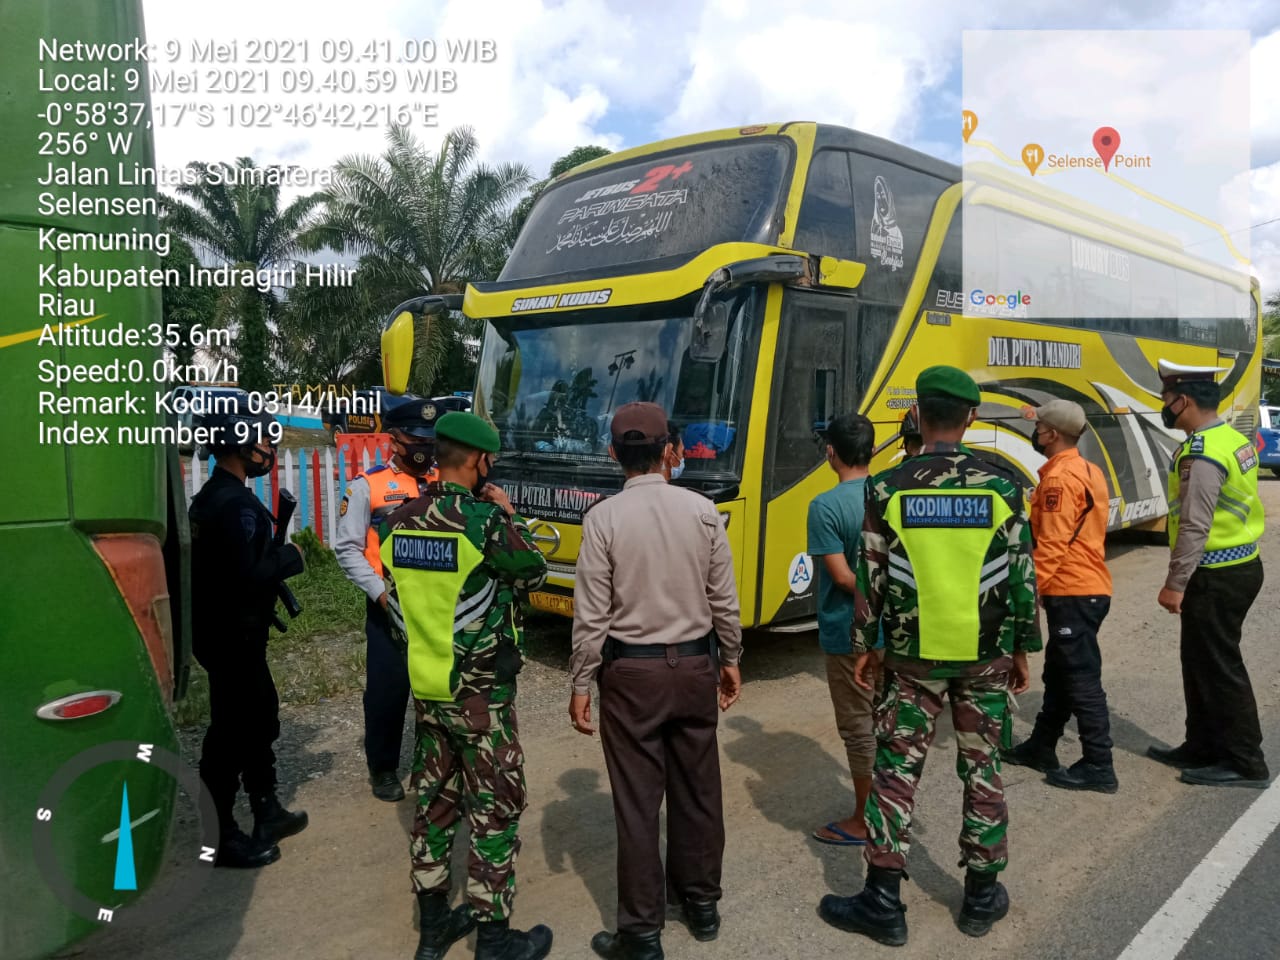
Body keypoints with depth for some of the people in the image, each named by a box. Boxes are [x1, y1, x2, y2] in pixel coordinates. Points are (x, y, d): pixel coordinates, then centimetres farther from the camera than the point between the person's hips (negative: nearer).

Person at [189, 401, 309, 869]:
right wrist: (289, 557, -14)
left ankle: (267, 813, 33)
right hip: (233, 637, -10)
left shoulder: (211, 496, 10)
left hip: (222, 631, 10)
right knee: (232, 733, 1)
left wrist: (273, 552, 3)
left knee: (260, 717, 20)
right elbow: (245, 577, -28)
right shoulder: (237, 504, -22)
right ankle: (221, 839, 14)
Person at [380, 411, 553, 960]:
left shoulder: (399, 523, 0)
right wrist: (508, 516, 3)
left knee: (434, 800, 17)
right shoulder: (483, 520, -20)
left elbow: (396, 602, 8)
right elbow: (533, 574, -4)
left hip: (424, 685, 7)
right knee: (494, 810, 5)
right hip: (481, 691, -7)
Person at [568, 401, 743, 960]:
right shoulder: (702, 510, -4)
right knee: (697, 789, 18)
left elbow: (592, 615, -12)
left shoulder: (604, 518, -12)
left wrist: (581, 685, -3)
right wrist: (730, 659, 13)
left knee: (637, 802, 6)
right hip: (694, 665, 4)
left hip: (631, 671, -3)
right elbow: (724, 600, 0)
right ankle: (701, 902, 35)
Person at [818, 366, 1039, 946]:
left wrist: (863, 646, 6)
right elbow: (1023, 578, -2)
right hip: (986, 656, 2)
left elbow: (870, 578, -5)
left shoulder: (887, 489, -9)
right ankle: (982, 897, 27)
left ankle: (883, 903, 13)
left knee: (896, 772, 7)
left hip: (913, 657, -1)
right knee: (983, 772, 14)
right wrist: (1023, 649, 10)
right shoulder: (1002, 487, -6)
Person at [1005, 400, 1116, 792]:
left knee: (1081, 679, -4)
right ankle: (1041, 747, 29)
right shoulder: (1087, 470, 14)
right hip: (1088, 587, 11)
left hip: (1071, 592, -11)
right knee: (1059, 672, 18)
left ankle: (1098, 767, 4)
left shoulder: (1059, 477, -17)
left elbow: (1052, 543, -22)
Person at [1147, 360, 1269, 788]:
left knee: (1219, 667, 1)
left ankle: (1246, 762, 13)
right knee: (1202, 661, 17)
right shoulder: (1235, 439, 10)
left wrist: (1175, 584, -17)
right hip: (1241, 565, 10)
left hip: (1217, 576, -10)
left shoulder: (1201, 454, -21)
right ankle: (1202, 748, 28)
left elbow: (1194, 527, -23)